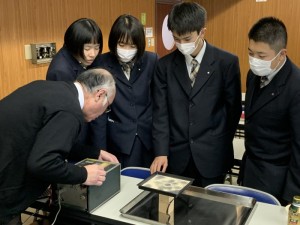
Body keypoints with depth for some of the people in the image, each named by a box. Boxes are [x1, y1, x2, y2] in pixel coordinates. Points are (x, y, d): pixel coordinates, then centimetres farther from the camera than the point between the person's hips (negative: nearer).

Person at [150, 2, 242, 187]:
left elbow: (234, 108, 1)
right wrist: (161, 151, -8)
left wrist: (222, 147, 5)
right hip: (176, 155, 2)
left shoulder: (227, 62, -6)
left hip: (211, 156, -1)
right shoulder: (165, 65, 0)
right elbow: (160, 111, -1)